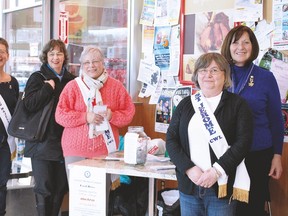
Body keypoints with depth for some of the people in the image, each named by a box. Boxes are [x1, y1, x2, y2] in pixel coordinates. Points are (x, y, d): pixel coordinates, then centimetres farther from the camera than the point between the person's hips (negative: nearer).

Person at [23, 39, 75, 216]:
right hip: (42, 141, -4)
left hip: (63, 140, 4)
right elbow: (30, 105, -16)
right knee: (44, 187, -1)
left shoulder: (70, 80, 10)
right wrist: (48, 87, -16)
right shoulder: (38, 78, -1)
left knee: (61, 186, 11)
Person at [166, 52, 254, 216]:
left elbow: (243, 142, -8)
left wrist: (217, 171, -17)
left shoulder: (238, 104, 1)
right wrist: (189, 168, -11)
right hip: (189, 183, 3)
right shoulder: (186, 104, 9)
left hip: (222, 185, -3)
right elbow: (171, 140, 3)